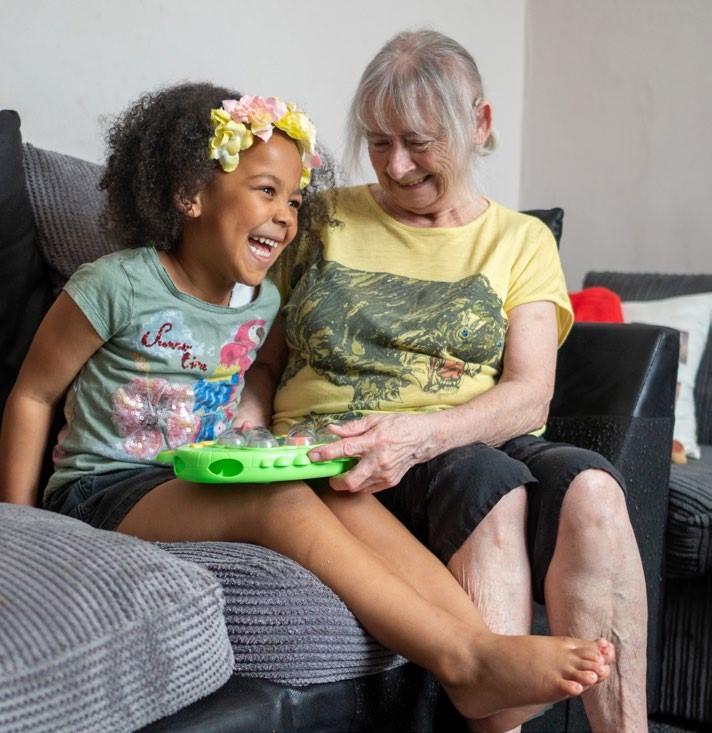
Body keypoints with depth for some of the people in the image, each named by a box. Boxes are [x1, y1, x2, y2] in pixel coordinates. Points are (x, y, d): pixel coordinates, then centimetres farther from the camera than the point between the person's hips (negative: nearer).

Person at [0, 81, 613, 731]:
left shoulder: (262, 300, 8)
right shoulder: (119, 285, -11)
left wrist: (252, 420, 3)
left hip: (204, 481, 6)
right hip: (104, 492, -6)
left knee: (347, 500, -23)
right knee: (285, 505, -32)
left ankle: (484, 653, -32)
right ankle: (464, 659, -36)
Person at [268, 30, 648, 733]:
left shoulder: (521, 240, 14)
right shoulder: (323, 220, 15)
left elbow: (529, 393, -1)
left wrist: (425, 433, -21)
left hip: (477, 438, 2)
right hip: (339, 457, -1)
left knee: (589, 487, -33)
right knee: (493, 483, -34)